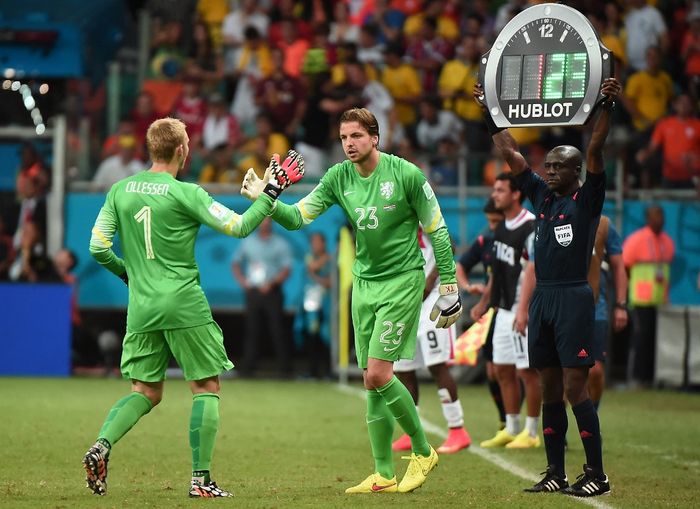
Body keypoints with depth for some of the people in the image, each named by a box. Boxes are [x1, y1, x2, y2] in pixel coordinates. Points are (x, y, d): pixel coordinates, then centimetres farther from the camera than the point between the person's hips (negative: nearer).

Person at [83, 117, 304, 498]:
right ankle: (201, 478, -1)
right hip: (184, 305, -5)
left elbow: (98, 248, 5)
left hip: (141, 309, 5)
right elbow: (239, 227, -9)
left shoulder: (120, 191, 6)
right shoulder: (185, 194, -9)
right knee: (206, 388, 5)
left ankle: (101, 446, -12)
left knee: (145, 392, 12)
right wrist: (270, 193, 2)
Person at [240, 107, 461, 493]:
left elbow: (437, 232, -5)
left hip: (402, 280, -5)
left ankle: (422, 451, 4)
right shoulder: (338, 177, 1)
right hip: (364, 283, 5)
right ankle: (383, 475, 11)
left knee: (378, 374, -14)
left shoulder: (406, 174, -12)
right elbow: (298, 217, -4)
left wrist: (449, 288, -4)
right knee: (372, 382, 5)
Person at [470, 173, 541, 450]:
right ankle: (511, 429, 20)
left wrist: (523, 310, -27)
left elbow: (532, 270, -21)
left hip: (522, 310, -9)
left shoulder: (531, 227, -15)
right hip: (503, 309, 9)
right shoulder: (502, 228, 14)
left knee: (527, 371, -4)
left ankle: (531, 433, 3)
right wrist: (484, 301, 26)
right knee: (503, 370, 11)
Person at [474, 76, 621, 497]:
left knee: (575, 387, -10)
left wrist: (607, 106, -24)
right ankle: (556, 474, 12)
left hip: (574, 298, -7)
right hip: (542, 298, 7)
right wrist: (491, 111, 18)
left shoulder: (588, 199, -3)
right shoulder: (542, 195, 13)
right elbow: (511, 153, 18)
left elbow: (595, 151, -16)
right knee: (550, 387, 8)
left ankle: (597, 474, -6)